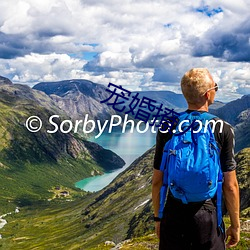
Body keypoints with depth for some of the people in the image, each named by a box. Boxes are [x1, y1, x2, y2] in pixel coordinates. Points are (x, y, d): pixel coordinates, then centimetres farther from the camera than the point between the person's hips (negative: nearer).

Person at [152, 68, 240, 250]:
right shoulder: (223, 130, -10)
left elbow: (157, 181, 1)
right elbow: (230, 185, -8)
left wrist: (158, 217, 13)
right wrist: (235, 225, 4)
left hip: (173, 216, 2)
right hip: (208, 217, -2)